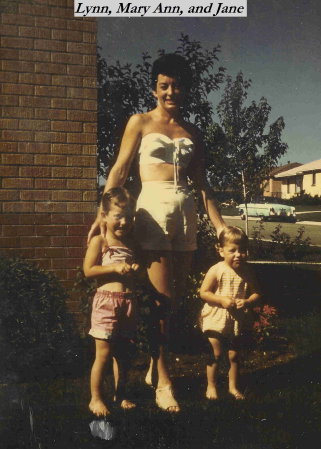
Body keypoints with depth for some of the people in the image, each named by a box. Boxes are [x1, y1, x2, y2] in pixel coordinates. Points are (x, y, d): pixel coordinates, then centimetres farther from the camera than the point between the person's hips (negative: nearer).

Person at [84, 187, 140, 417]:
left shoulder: (131, 244, 11)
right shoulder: (99, 241, -4)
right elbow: (88, 270, -10)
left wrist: (135, 269, 0)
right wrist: (115, 268, -18)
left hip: (129, 301, 6)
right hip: (107, 300, -5)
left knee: (123, 352, 15)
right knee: (104, 354, -1)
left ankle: (121, 394, 29)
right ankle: (96, 398, 13)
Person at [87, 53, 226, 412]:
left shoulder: (191, 133, 17)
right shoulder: (141, 122, 8)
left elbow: (202, 184, 16)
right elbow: (119, 170, 1)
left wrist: (221, 226, 10)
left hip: (186, 211, 5)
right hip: (154, 207, -4)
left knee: (177, 296, 6)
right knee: (162, 298, -6)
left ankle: (155, 367, 22)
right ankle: (162, 383, 3)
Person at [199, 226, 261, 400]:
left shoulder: (247, 272, -4)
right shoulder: (216, 271, -14)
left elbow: (256, 293, 1)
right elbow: (203, 292, -11)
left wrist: (247, 302, -19)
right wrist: (221, 300, -23)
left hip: (238, 321, 3)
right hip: (216, 319, -3)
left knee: (234, 355, 14)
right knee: (216, 354, 6)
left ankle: (233, 386, 31)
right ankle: (211, 386, 23)